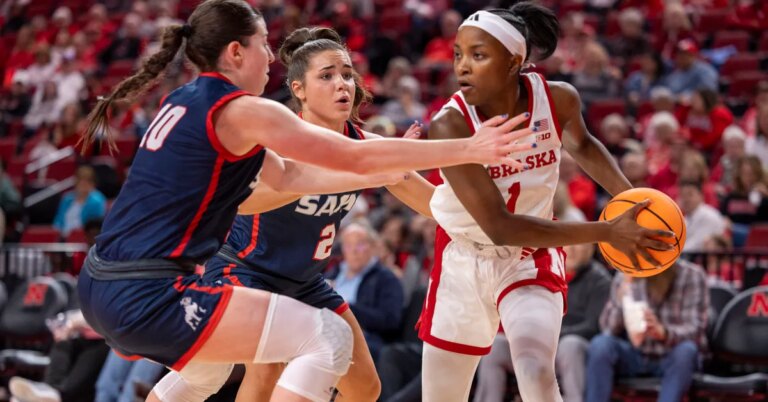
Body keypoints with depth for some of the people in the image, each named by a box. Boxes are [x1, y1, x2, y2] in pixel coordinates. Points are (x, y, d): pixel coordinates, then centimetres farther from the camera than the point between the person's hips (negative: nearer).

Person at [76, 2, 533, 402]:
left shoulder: (186, 101, 18)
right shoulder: (241, 110, -9)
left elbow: (286, 176, 23)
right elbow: (356, 157, -9)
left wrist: (388, 168, 21)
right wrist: (469, 150, -6)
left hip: (103, 287, 10)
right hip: (147, 296, -10)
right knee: (328, 338, -9)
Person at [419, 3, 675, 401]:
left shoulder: (558, 99, -17)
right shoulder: (450, 126, -28)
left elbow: (581, 145, 10)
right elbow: (499, 226, -32)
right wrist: (606, 231, -35)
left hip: (530, 260, 1)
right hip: (461, 264, -1)